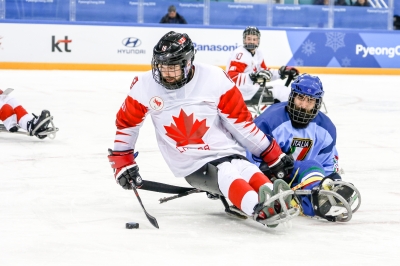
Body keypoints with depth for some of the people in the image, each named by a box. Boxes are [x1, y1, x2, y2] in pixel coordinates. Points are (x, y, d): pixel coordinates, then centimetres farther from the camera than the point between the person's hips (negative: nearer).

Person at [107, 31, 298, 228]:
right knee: (228, 177, -31)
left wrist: (272, 154, 0)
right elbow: (126, 123, 12)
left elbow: (240, 121, -1)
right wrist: (122, 163, 7)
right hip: (191, 165, -1)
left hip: (225, 150, 1)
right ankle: (260, 209, -56)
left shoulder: (214, 78, -7)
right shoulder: (144, 86, -3)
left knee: (245, 170, -32)